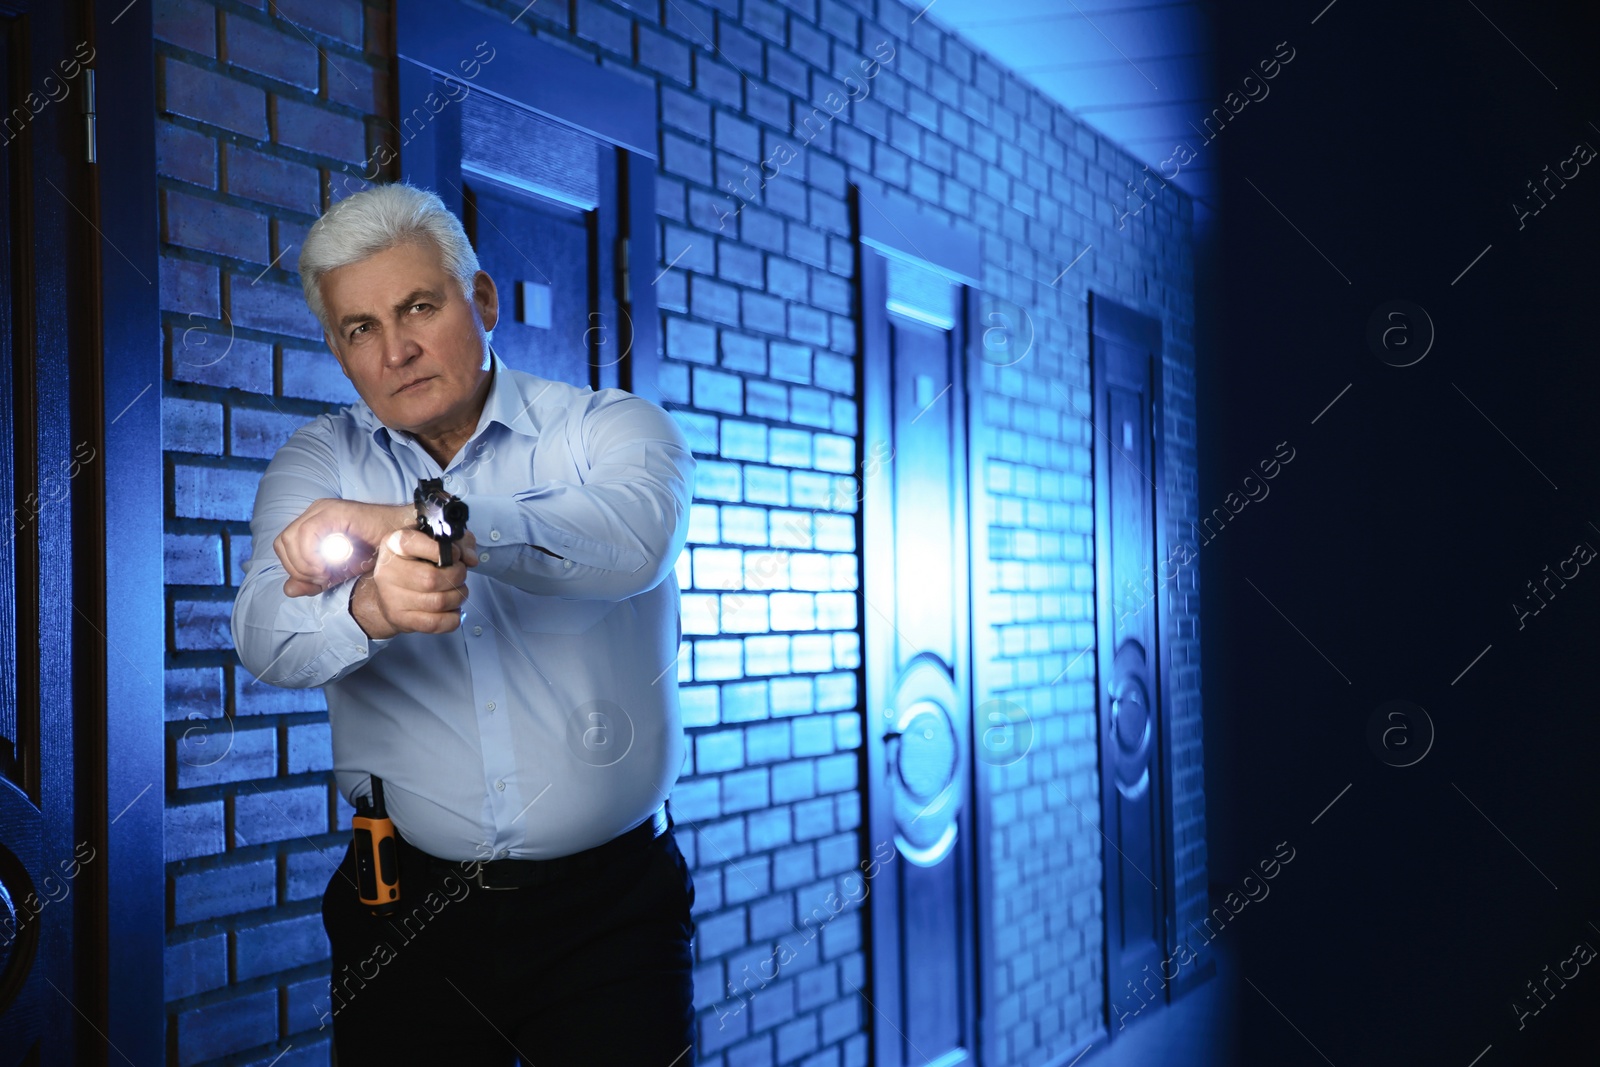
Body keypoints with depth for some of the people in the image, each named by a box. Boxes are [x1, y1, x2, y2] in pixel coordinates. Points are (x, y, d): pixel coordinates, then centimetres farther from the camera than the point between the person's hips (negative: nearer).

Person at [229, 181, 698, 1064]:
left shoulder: (610, 429, -1)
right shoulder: (319, 464, 6)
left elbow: (629, 538, -24)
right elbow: (266, 634, -12)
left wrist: (411, 522, -35)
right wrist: (369, 607, -36)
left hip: (609, 908, -1)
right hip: (403, 911, 2)